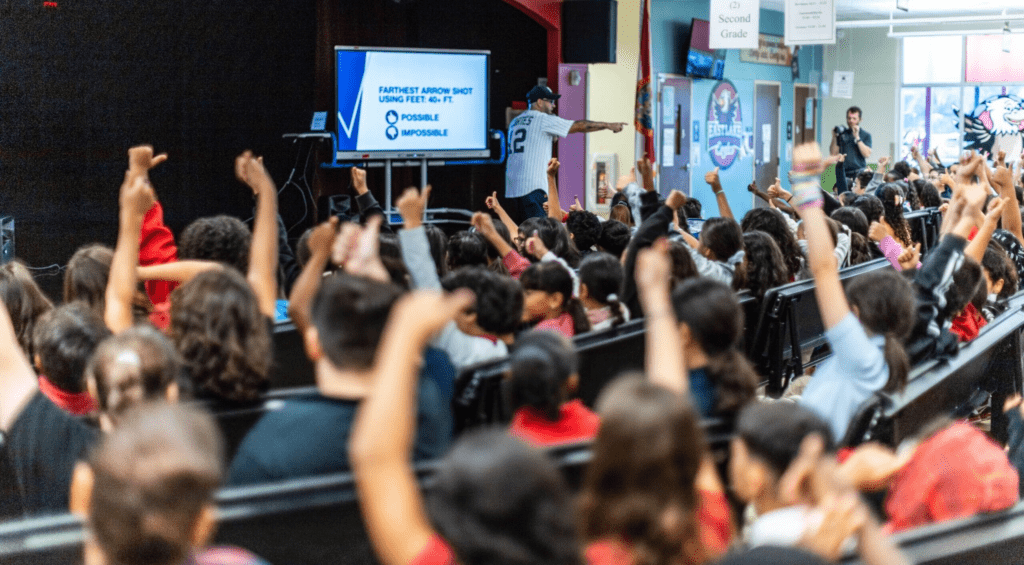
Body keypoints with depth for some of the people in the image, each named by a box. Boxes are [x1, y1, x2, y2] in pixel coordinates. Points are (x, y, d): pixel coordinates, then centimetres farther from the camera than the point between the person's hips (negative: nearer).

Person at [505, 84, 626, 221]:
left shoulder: (515, 122, 19)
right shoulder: (544, 119, -4)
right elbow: (580, 126, -2)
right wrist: (608, 125, 6)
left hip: (512, 186, 8)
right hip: (532, 186, -8)